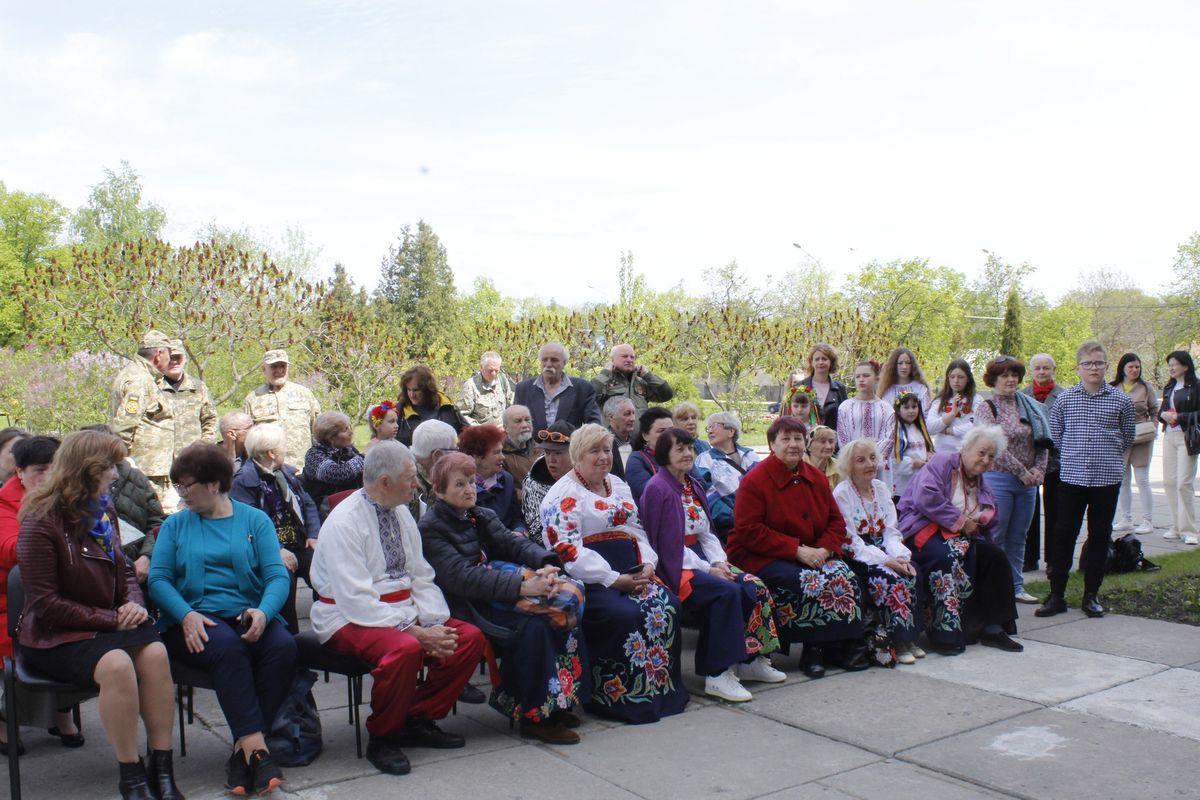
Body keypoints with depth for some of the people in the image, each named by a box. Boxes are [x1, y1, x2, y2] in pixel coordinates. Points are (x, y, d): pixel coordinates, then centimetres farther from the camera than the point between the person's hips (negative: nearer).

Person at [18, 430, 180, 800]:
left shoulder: (100, 514, 10)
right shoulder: (41, 522, -12)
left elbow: (123, 571, 19)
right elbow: (45, 603, -14)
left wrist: (133, 603, -3)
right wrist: (111, 619, -17)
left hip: (108, 626, 6)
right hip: (55, 636, -6)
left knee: (154, 652, -26)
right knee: (116, 664, -35)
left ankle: (161, 767, -22)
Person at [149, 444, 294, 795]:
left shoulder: (255, 520, 12)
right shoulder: (175, 525, 16)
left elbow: (277, 576, 1)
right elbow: (158, 579, 3)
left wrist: (263, 612, -20)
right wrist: (186, 615, -17)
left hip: (249, 615, 1)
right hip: (194, 618, -1)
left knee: (284, 646, -30)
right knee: (228, 646, -34)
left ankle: (244, 748, -24)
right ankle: (256, 746, -33)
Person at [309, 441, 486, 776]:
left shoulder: (401, 513, 8)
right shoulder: (344, 522, -17)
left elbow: (422, 578, 9)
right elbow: (357, 600, -23)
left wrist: (434, 623, -10)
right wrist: (416, 630, -26)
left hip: (403, 610, 8)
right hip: (350, 620, -8)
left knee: (470, 637, -10)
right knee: (405, 648, -36)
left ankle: (418, 721, 6)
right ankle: (381, 737, -11)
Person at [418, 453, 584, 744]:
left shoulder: (482, 516, 17)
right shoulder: (429, 529, -7)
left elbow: (514, 543, 3)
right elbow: (461, 576, -20)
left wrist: (546, 562, -20)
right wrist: (521, 586, -30)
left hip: (492, 595, 7)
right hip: (464, 607, -7)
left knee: (564, 601, -16)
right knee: (533, 625, -28)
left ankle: (555, 704, -7)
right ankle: (534, 716, -17)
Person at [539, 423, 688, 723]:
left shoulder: (618, 485, 19)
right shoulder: (564, 495, -6)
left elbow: (638, 530, 21)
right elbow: (567, 551, -16)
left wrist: (647, 565, -1)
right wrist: (615, 579, -19)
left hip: (631, 573, 7)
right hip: (592, 581, -7)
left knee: (668, 606, -15)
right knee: (625, 615, -30)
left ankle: (662, 688, -5)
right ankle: (614, 696, -13)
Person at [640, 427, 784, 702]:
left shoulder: (694, 485, 16)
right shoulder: (657, 488, -10)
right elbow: (667, 543, -15)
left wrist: (719, 561, -3)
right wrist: (707, 569, -16)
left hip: (700, 557, 8)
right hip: (674, 566, -8)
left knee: (754, 587, -11)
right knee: (727, 591, -29)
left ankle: (750, 659, 0)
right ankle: (718, 675, -25)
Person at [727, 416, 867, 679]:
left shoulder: (816, 478, 10)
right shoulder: (755, 481, -10)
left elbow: (836, 522, 14)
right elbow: (749, 532, -17)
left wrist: (825, 549, -8)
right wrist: (796, 550, -21)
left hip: (812, 555, 6)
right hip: (760, 558, -6)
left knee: (844, 575, -21)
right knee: (810, 582, -31)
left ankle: (847, 643, -10)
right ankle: (813, 648, -14)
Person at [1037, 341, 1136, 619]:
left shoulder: (1121, 400, 1)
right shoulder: (1064, 399, 1)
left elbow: (1127, 437, 15)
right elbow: (1055, 435, 10)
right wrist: (1075, 456, 11)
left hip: (1108, 478, 0)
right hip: (1072, 477, 0)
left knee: (1100, 536, 7)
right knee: (1064, 535, 1)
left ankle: (1091, 594, 18)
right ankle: (1057, 594, 9)